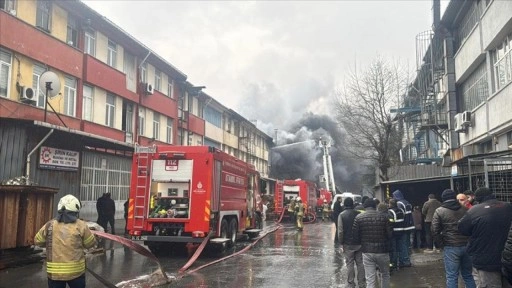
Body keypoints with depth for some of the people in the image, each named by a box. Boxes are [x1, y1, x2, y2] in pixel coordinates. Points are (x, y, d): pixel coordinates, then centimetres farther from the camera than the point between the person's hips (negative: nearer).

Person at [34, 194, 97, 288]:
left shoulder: (49, 225, -4)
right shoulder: (81, 225, -9)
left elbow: (37, 241, 12)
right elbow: (90, 244, 2)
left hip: (54, 272, 1)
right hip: (76, 271, -1)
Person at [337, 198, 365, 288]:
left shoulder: (341, 215, -9)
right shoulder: (358, 214, -2)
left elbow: (340, 231, -12)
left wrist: (341, 242, -1)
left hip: (348, 244, -3)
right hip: (359, 243, 3)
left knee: (350, 264, 4)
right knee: (360, 263, 12)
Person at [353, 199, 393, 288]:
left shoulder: (358, 218, -4)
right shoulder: (383, 216, -4)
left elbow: (355, 235, -4)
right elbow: (390, 234, -3)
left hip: (367, 251, 0)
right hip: (382, 251, 0)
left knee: (370, 279, 4)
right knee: (385, 275, 22)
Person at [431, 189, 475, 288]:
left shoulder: (439, 211, -3)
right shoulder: (465, 209, 7)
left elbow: (435, 231, -8)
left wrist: (441, 244, 2)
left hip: (451, 247, -4)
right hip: (467, 246, 4)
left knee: (452, 276, 1)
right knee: (468, 274, 17)